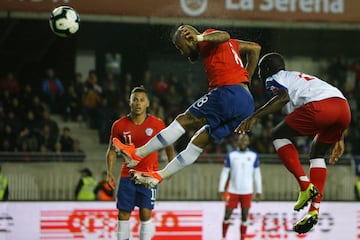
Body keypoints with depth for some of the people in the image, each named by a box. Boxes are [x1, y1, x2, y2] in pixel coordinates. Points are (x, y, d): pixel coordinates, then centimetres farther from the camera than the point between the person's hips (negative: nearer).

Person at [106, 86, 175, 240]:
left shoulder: (157, 124, -6)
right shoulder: (119, 125, -3)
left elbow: (168, 145, 10)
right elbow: (112, 150, 7)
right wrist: (110, 173, -4)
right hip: (127, 175, 2)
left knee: (145, 214, -8)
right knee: (123, 214, 1)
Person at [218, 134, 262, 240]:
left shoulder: (253, 156, 2)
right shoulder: (231, 155, 0)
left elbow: (257, 174, 7)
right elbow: (224, 173, 2)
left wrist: (259, 191, 5)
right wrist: (221, 190, -2)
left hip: (247, 192, 1)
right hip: (232, 191, -1)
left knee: (244, 216, 3)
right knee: (227, 215, 0)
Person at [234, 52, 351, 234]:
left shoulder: (273, 78, 18)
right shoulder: (300, 78, 40)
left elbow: (284, 97, -6)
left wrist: (254, 117, -10)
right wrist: (339, 139, 38)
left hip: (320, 106, -8)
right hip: (344, 107, 8)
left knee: (278, 135, 12)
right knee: (317, 154, 25)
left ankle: (305, 186, -2)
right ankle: (314, 210, 14)